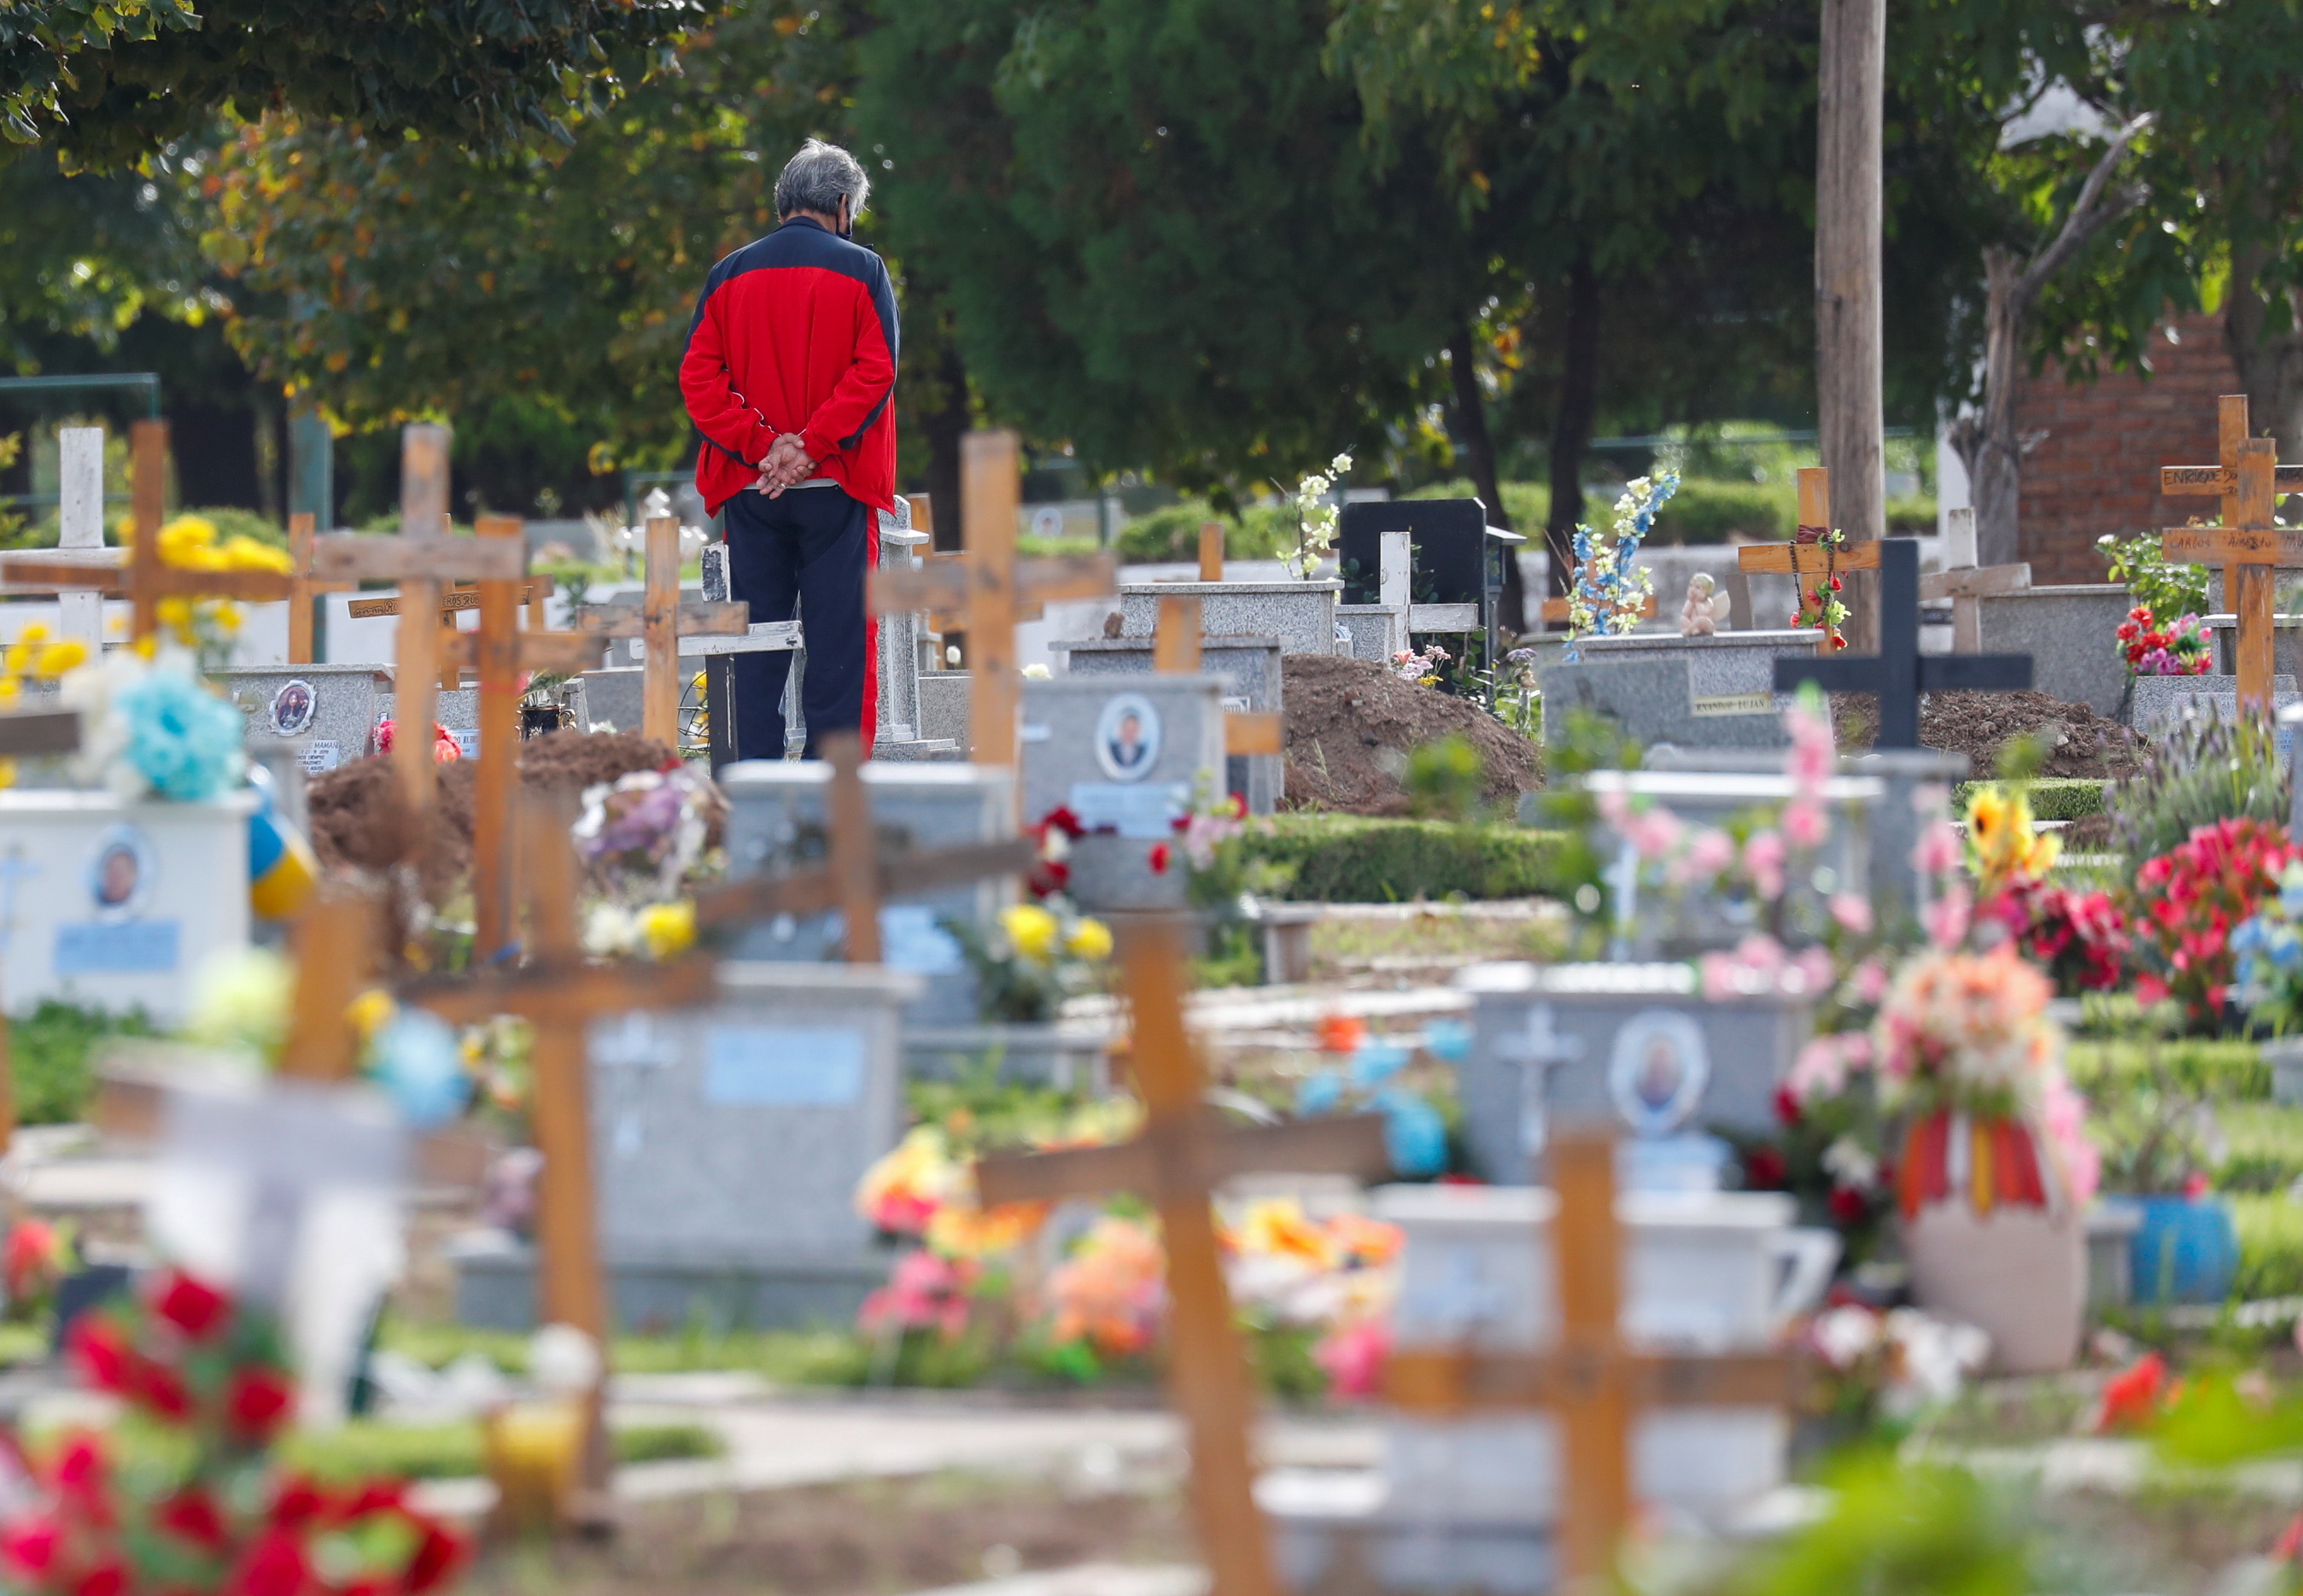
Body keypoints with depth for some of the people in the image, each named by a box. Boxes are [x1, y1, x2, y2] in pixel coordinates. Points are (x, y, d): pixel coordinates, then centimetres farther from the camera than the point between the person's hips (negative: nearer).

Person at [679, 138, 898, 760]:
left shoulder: (730, 275, 8)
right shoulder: (860, 271, -1)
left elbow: (697, 378, 0)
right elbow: (874, 372, -11)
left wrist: (761, 444, -7)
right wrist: (810, 447, -13)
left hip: (750, 491, 3)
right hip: (834, 487, -3)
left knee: (756, 644, 6)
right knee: (837, 639, -2)